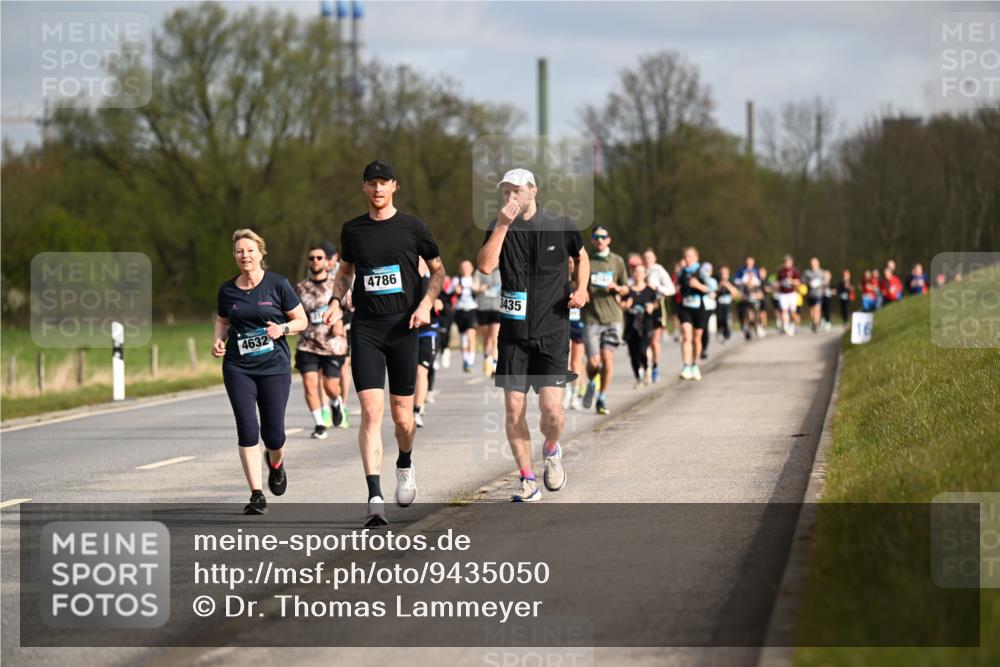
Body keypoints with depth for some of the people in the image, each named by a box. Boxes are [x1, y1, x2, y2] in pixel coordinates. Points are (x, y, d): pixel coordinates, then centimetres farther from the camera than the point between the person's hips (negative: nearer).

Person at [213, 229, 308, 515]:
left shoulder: (278, 285, -3)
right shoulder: (227, 290, 5)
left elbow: (301, 320, 3)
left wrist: (282, 328, -16)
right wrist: (219, 341, 2)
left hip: (274, 366, -2)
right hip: (238, 369, 2)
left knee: (273, 433, 1)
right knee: (247, 429, -9)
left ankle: (276, 464, 38)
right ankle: (256, 495, -4)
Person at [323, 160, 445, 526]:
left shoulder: (412, 227, 2)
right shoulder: (352, 230, 8)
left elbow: (438, 270, 11)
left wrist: (425, 304, -5)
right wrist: (335, 301, 5)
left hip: (402, 328, -1)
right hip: (365, 328, 1)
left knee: (402, 416, 5)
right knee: (371, 412, -12)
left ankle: (405, 465, 39)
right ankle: (375, 499, -17)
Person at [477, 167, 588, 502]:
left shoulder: (561, 225, 0)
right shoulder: (499, 229, 1)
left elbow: (581, 256, 19)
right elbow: (485, 265, -17)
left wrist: (581, 288, 2)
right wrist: (502, 225, -20)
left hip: (552, 331, -1)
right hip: (513, 332, 1)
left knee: (551, 407, -13)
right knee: (514, 409, -2)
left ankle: (551, 450, 21)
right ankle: (527, 479, 13)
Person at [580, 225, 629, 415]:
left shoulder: (617, 261, 9)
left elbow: (625, 289, 15)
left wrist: (616, 288, -8)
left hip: (612, 316, 1)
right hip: (591, 318, -1)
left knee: (607, 357, -11)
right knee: (593, 361, -7)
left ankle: (602, 398, 3)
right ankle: (591, 384, 26)